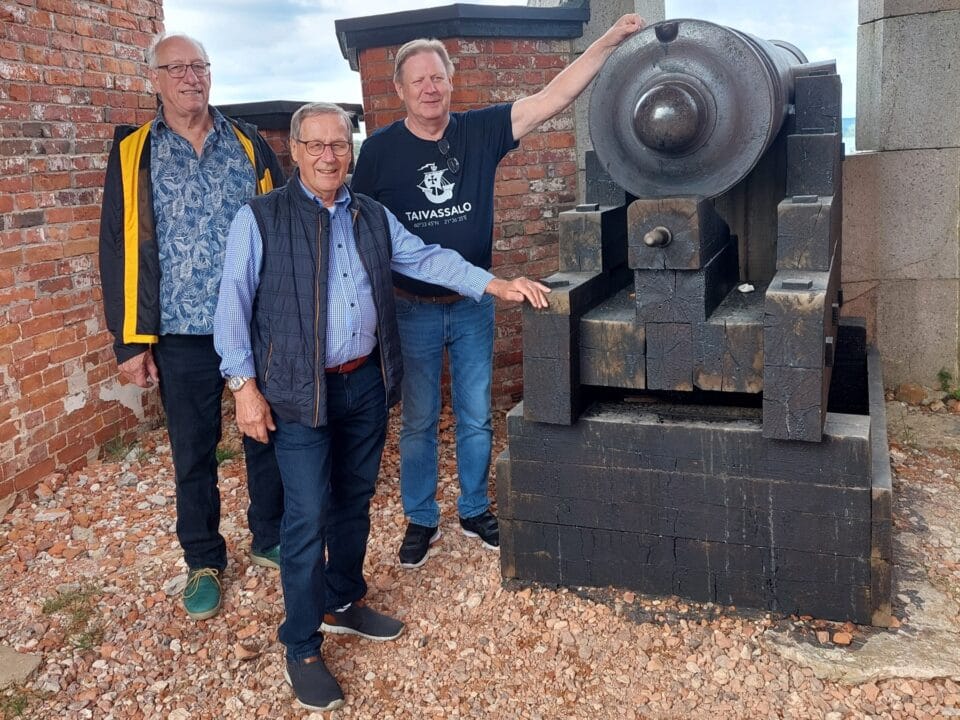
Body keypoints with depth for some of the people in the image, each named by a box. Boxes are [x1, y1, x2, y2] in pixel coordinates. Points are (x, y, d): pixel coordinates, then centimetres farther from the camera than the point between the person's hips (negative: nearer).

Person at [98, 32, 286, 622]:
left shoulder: (250, 145, 5)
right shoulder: (133, 154, 2)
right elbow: (120, 250, 1)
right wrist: (131, 340, -3)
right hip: (183, 335, -1)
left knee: (268, 438, 12)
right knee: (193, 453, 10)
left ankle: (272, 539, 33)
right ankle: (204, 562, 28)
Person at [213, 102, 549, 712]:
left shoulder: (373, 217, 10)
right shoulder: (260, 219, -6)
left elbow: (427, 259, 8)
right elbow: (235, 302, -7)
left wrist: (493, 283, -4)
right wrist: (246, 385, -12)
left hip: (366, 384, 5)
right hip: (301, 392, -5)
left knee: (354, 500, 17)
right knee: (308, 516, -4)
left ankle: (344, 603, 37)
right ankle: (302, 649, 11)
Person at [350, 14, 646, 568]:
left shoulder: (480, 131, -4)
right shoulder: (381, 148, -6)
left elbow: (553, 99, -10)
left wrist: (610, 42, -19)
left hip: (474, 306, 2)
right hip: (414, 311, -1)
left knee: (477, 418, 12)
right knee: (419, 422, 10)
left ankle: (476, 512, 31)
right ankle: (422, 520, 27)